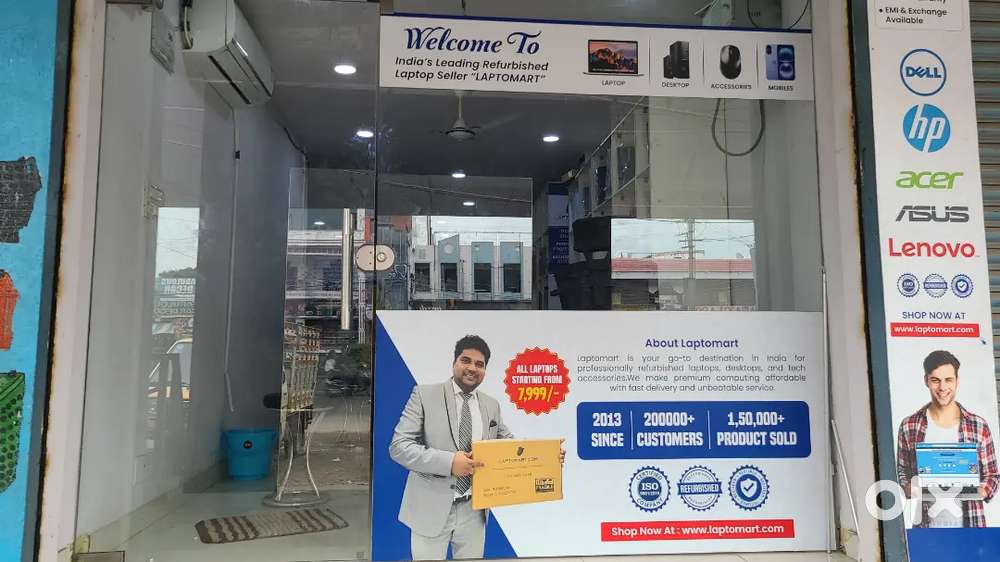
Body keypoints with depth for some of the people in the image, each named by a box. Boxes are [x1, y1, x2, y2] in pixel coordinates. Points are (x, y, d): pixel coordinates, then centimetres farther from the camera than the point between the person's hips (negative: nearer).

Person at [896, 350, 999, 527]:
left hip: (969, 522, 0)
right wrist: (909, 489, -11)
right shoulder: (909, 426, 1)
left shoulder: (979, 426, 2)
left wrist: (982, 491, -12)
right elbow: (902, 472, 9)